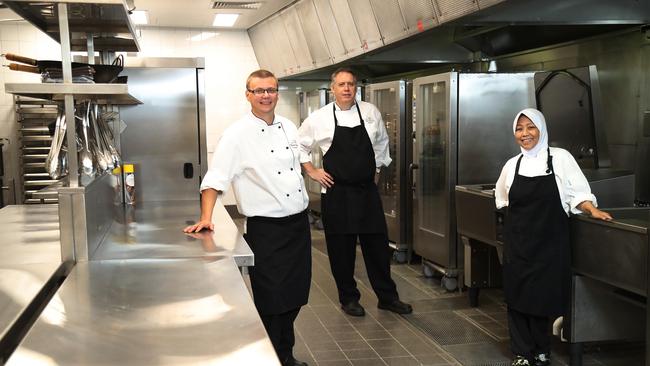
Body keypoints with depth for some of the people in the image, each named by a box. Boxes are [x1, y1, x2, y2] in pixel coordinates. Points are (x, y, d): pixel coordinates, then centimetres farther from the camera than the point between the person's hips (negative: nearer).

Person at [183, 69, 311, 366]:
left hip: (299, 222, 7)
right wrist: (206, 218, -26)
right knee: (271, 300, 0)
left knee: (294, 296, 15)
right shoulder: (237, 135, -12)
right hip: (266, 229, -7)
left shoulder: (288, 127, 9)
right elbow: (215, 179, -17)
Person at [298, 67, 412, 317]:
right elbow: (299, 146, 7)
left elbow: (381, 142, 18)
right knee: (341, 249, 5)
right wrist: (312, 172, 1)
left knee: (377, 244, 6)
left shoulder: (371, 113, 3)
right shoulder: (319, 118, -4)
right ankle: (348, 298, 20)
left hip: (367, 190, 2)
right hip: (336, 192, -2)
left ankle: (387, 297, 19)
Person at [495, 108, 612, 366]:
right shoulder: (512, 165, 7)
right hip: (517, 242, 3)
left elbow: (577, 192, -3)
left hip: (549, 242, -3)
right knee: (517, 296, 3)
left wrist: (593, 210, -18)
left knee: (543, 296, 1)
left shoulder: (560, 158, -3)